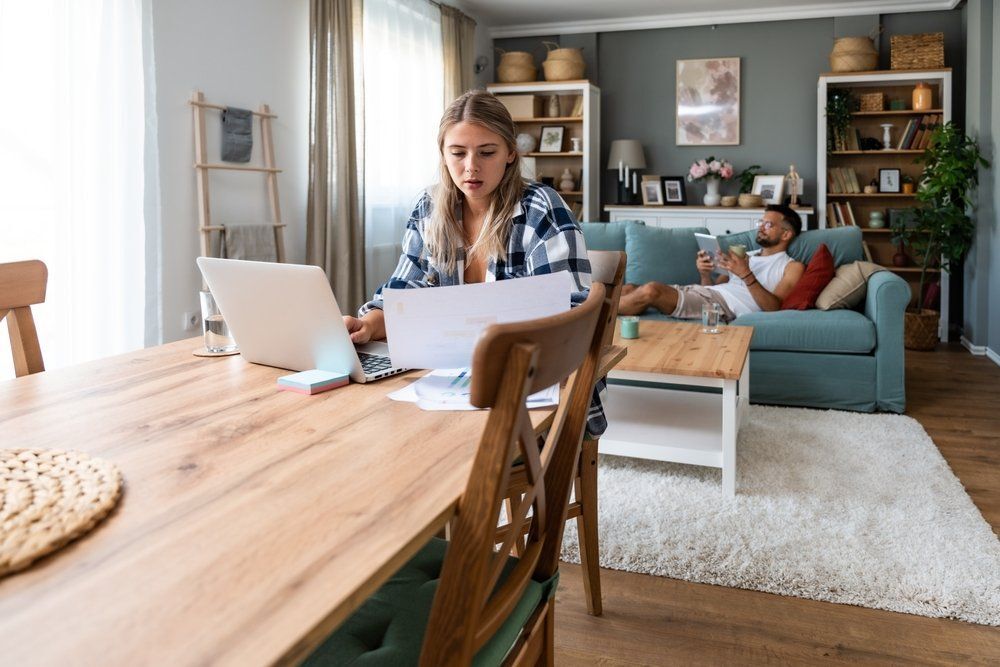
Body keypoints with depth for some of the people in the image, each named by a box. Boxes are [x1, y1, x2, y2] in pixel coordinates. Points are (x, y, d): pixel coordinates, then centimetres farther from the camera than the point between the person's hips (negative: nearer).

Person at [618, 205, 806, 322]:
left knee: (651, 290, -29)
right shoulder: (746, 256, 32)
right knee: (629, 289, -11)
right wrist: (705, 274, 2)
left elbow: (774, 307, -6)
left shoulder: (792, 267, 11)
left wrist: (746, 275, -17)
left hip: (725, 304, -8)